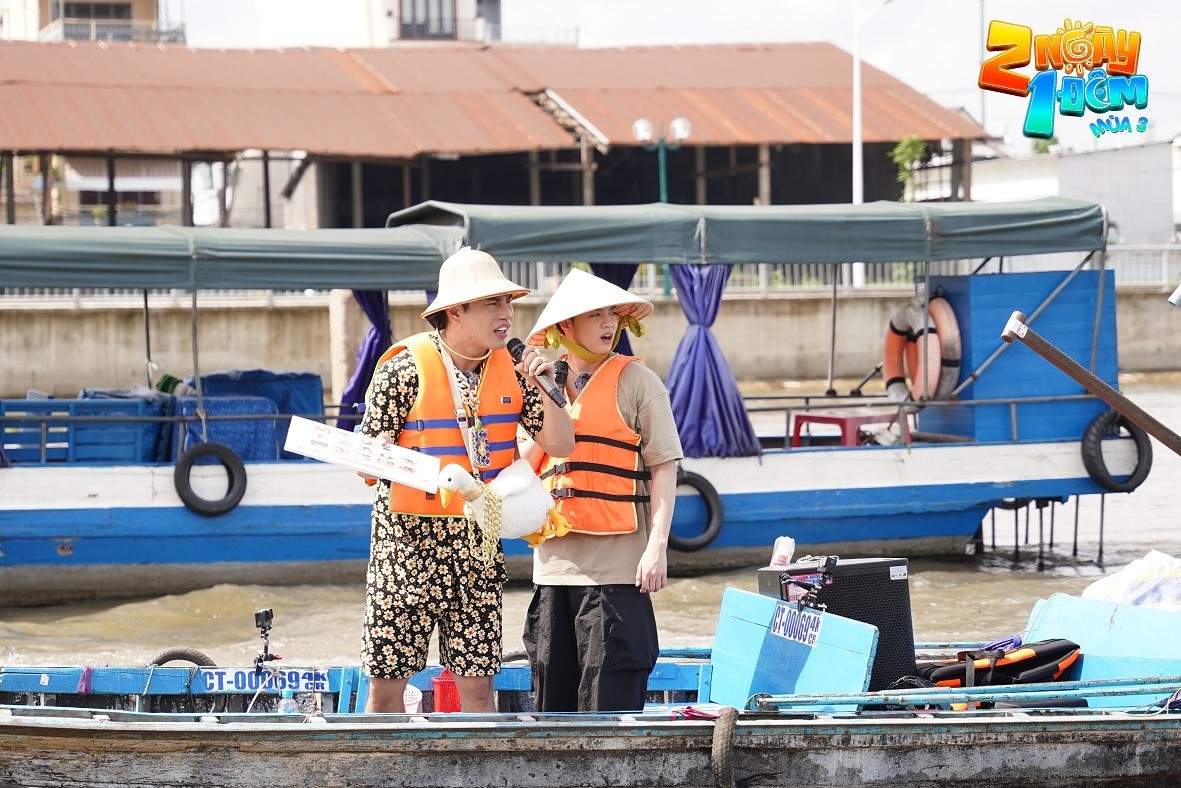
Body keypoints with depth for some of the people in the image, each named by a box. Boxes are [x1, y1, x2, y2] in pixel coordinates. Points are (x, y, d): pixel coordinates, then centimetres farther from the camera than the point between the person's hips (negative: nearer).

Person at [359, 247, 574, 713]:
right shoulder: (405, 368, -9)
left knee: (477, 684, 4)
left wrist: (544, 390, -11)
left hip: (478, 547, 4)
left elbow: (560, 444, 6)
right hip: (409, 545, -4)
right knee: (386, 684, -2)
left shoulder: (509, 371, 6)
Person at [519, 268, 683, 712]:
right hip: (554, 562, 5)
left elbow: (664, 467, -4)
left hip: (616, 564, -5)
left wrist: (657, 546, -13)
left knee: (609, 698, -8)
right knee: (553, 698, 9)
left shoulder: (636, 381, 0)